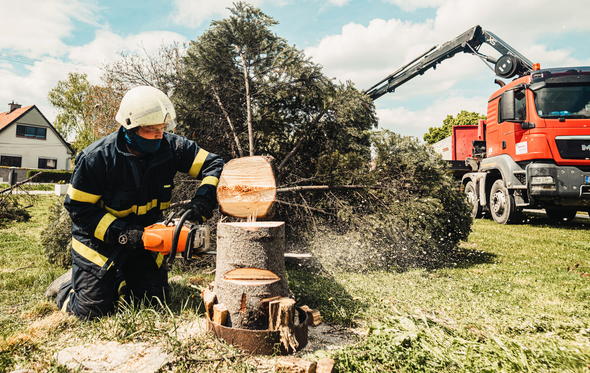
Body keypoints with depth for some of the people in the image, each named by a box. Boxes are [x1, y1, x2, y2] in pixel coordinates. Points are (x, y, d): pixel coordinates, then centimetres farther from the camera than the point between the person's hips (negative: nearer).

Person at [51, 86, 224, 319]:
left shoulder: (171, 147, -16)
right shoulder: (97, 158, -24)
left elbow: (214, 166, -13)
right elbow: (78, 207, -17)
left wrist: (202, 202, -30)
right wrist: (121, 233, -26)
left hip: (144, 235, 4)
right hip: (100, 237, -3)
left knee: (154, 301, 6)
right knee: (92, 309, -5)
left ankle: (117, 279, 34)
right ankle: (70, 285, 30)